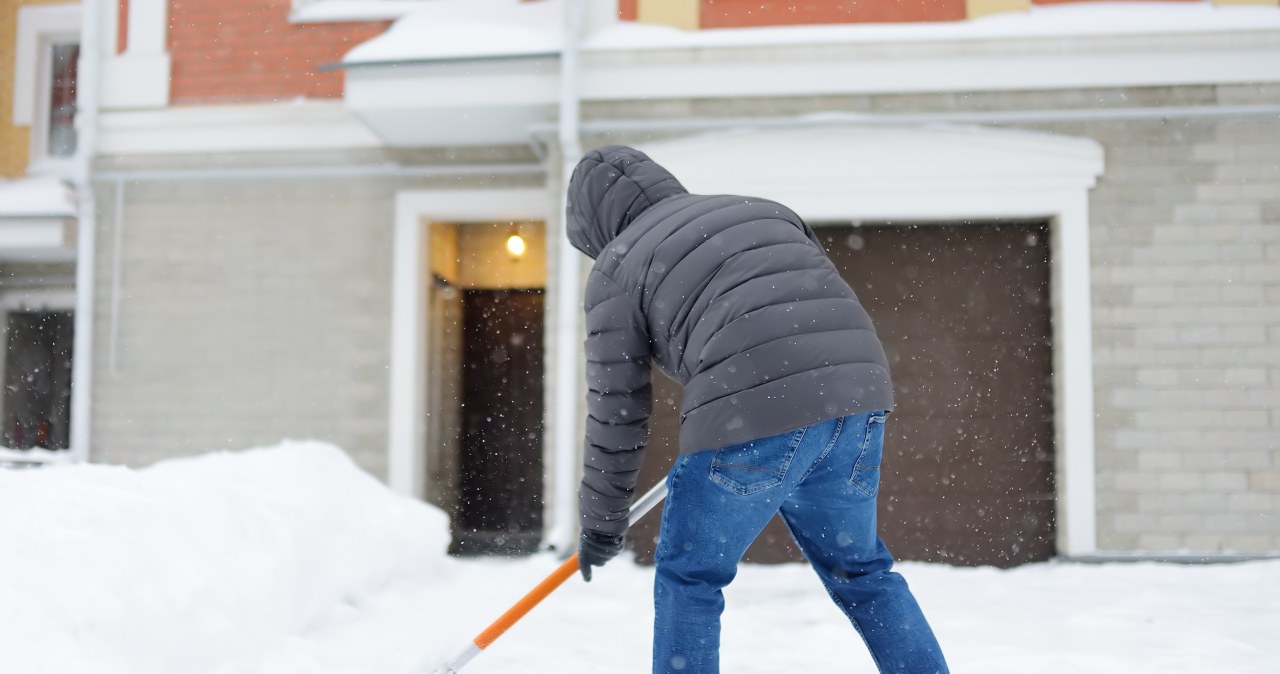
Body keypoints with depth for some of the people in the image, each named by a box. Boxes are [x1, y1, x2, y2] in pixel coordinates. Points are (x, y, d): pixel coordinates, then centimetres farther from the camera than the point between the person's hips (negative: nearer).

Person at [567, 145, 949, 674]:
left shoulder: (618, 268, 11)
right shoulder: (761, 210, 27)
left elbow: (617, 408, 10)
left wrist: (602, 520, 22)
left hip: (756, 415, -6)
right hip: (856, 401, 6)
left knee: (689, 576, 14)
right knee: (858, 568, 24)